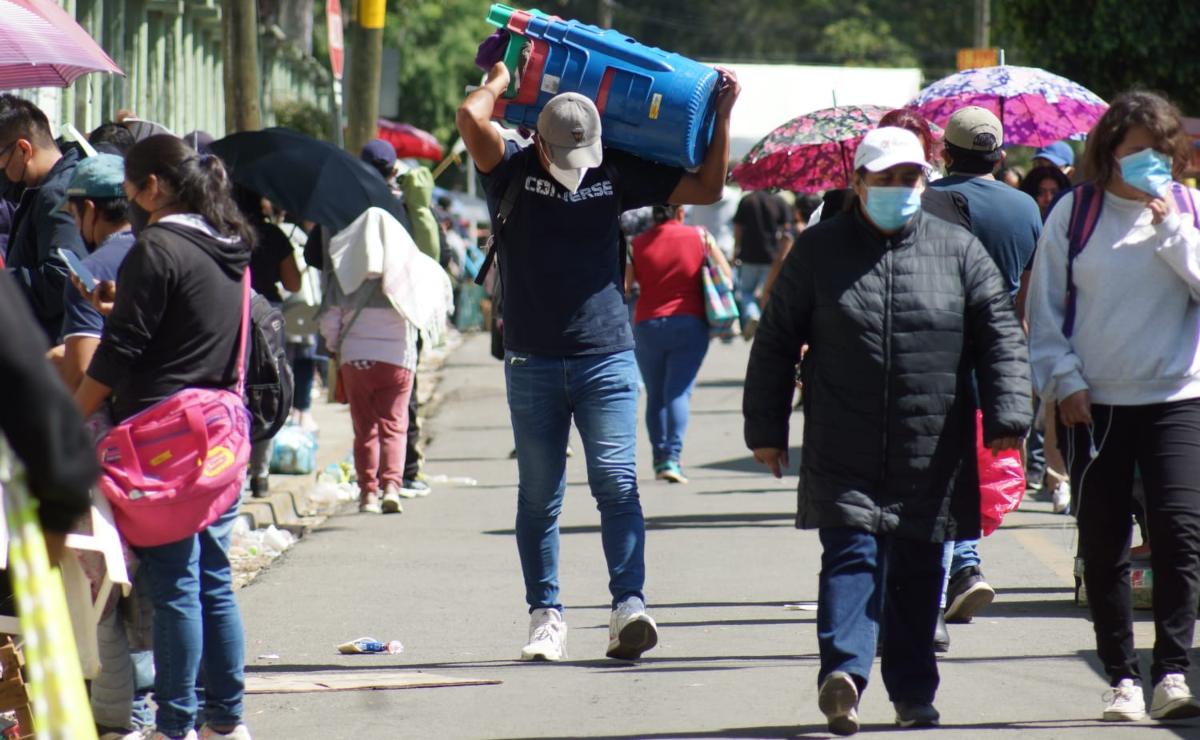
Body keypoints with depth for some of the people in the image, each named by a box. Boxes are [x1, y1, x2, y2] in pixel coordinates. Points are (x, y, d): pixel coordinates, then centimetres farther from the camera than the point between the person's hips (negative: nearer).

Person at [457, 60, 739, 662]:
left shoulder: (617, 173, 6)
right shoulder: (512, 172, 0)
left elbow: (707, 189, 11)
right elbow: (472, 117, -18)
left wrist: (722, 115, 5)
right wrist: (503, 79, 0)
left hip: (607, 359, 0)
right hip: (532, 361, 0)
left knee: (616, 483, -11)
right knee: (539, 495, 4)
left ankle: (629, 606, -17)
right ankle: (545, 614, 9)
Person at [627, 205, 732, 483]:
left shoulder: (638, 244, 2)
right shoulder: (700, 237, 2)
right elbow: (726, 276, 7)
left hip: (647, 325, 1)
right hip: (690, 324, -1)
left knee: (655, 395, 13)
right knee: (678, 391, -6)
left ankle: (660, 458, 13)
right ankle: (672, 457, -20)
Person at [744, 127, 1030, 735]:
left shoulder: (958, 250, 6)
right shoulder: (818, 251, 5)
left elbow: (1000, 338, 4)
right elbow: (775, 344, 9)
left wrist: (1007, 414, -8)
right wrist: (765, 428, 6)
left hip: (932, 457, 2)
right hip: (844, 456, -2)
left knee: (918, 573, 9)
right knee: (851, 556, -15)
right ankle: (843, 671, -27)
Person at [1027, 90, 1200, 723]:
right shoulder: (1075, 212, 3)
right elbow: (1045, 306, 6)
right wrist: (1064, 380, -3)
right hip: (1094, 403, 0)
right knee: (1103, 546, 3)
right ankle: (1122, 676, 13)